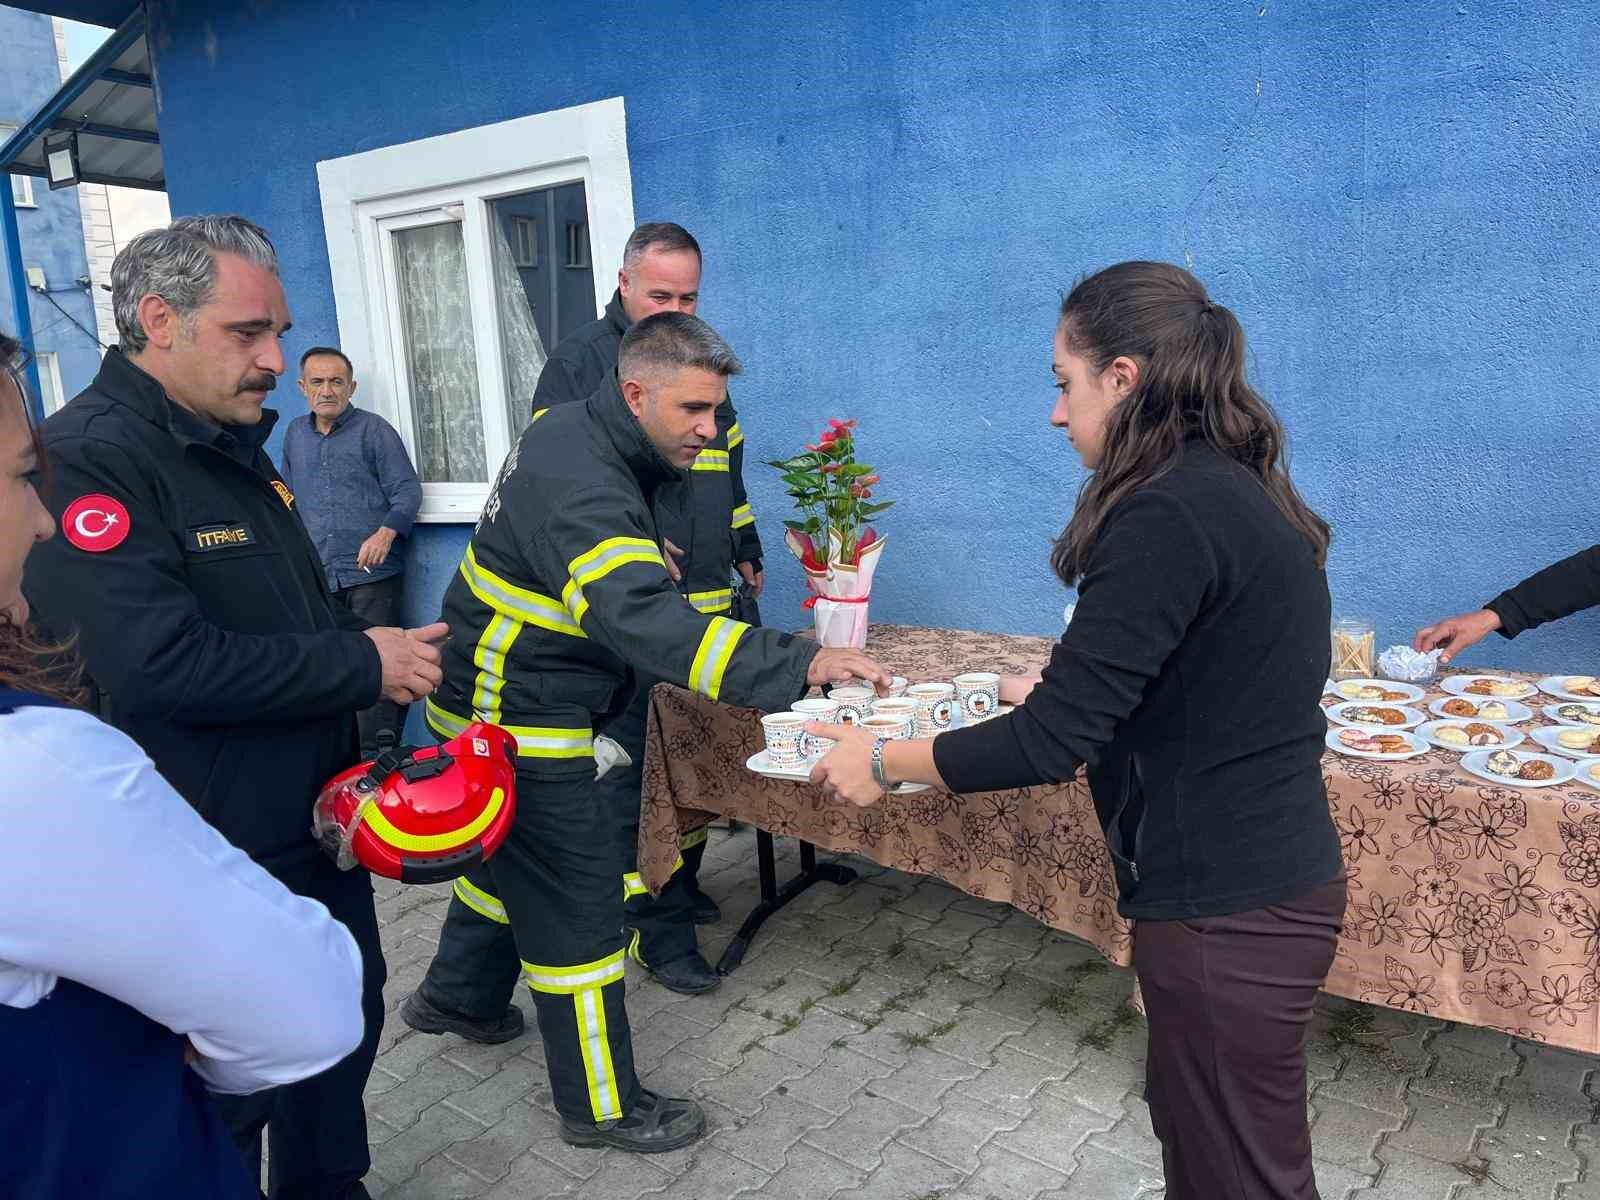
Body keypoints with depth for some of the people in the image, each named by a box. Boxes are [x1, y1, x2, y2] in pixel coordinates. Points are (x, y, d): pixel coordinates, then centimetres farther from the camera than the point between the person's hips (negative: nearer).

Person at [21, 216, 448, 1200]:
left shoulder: (236, 447, 9)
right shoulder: (85, 460, -21)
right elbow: (160, 666, -31)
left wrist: (369, 645, 2)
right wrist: (363, 666, -21)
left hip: (316, 821, 9)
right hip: (211, 865, -9)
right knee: (228, 1093, 10)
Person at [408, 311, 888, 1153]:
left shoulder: (574, 428, 1)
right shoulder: (582, 490, -31)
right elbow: (649, 622, -46)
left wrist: (643, 551, 7)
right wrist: (802, 665, -51)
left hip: (494, 709, 10)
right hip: (520, 729, -10)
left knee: (513, 857, 28)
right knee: (578, 905, 0)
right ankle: (602, 1109, 16)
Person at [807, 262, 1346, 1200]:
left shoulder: (1167, 515, -24)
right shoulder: (1240, 490, 5)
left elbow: (1052, 742, -24)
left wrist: (882, 761, -12)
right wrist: (1060, 691, 18)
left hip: (1226, 908, -9)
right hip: (1272, 871, 9)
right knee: (1188, 1114, 26)